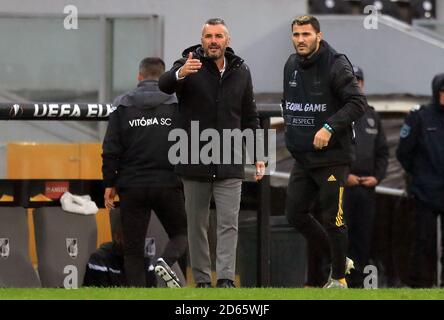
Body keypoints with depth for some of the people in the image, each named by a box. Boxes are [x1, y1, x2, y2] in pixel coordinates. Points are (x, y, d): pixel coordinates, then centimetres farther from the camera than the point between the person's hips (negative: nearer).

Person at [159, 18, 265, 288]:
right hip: (195, 163, -2)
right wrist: (180, 74, -47)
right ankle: (202, 280, 12)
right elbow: (164, 85, -24)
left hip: (229, 165, 2)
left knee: (229, 223, -6)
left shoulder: (241, 72, 8)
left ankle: (226, 278, -9)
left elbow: (250, 118, 16)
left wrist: (258, 155, 9)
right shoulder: (190, 64, -3)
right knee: (197, 225, 5)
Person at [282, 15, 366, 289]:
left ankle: (339, 278, 12)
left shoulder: (336, 65, -13)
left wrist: (330, 127, -27)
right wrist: (291, 129, 13)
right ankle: (340, 260, 23)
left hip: (332, 157, -8)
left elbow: (358, 103, -19)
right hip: (302, 158, 8)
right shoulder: (292, 65, 10)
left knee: (333, 219, -3)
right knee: (296, 213, 8)